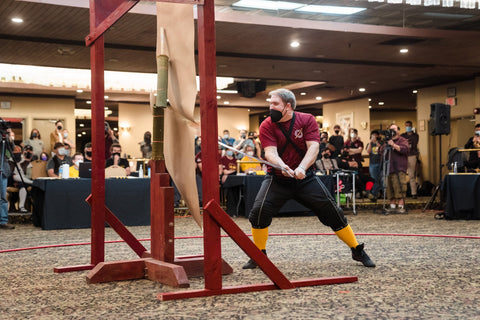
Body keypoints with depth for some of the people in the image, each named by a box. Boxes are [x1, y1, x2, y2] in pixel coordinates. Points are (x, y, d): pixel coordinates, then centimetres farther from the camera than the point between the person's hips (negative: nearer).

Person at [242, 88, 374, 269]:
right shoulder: (267, 126, -6)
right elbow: (270, 152, -19)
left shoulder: (307, 120, -6)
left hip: (305, 177, 0)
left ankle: (357, 251, 15)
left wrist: (301, 168, -34)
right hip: (277, 179, 0)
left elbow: (313, 147, -16)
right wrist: (282, 166, -41)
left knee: (332, 212, -2)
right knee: (259, 211, -19)